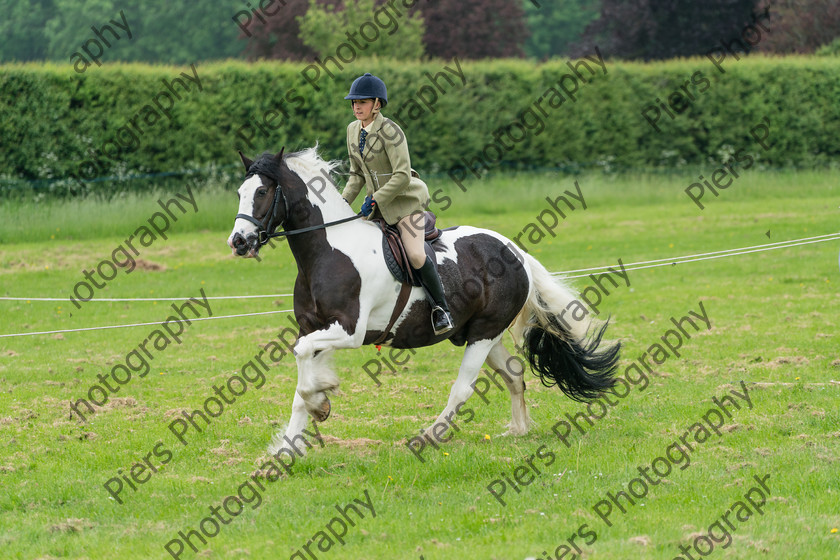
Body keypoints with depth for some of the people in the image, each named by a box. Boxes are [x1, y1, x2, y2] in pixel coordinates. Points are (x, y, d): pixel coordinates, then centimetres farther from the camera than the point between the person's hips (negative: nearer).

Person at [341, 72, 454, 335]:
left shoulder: (389, 131, -18)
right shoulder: (354, 130, 6)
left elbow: (402, 175, -22)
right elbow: (357, 174, 15)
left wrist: (375, 200, -23)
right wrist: (344, 201, 2)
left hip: (405, 198, -8)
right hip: (377, 202, 8)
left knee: (415, 254, -20)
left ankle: (441, 309, -9)